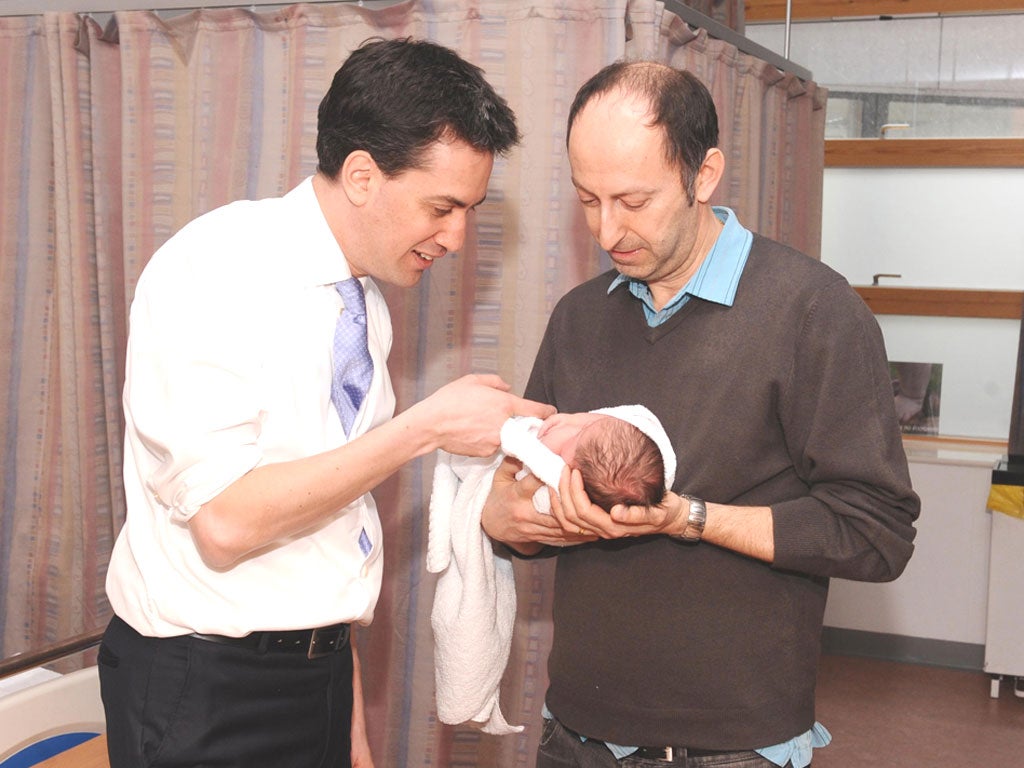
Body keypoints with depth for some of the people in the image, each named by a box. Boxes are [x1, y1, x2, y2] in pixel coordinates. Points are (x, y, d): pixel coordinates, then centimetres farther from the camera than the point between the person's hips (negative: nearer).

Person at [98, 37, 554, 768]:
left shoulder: (367, 303, 6)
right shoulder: (214, 270, -16)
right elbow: (224, 521, -23)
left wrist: (351, 708, 14)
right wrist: (427, 426, -20)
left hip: (320, 673, 6)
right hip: (206, 689, -6)